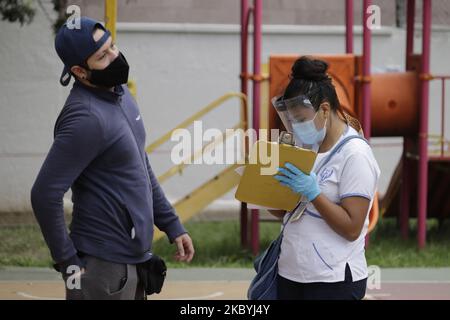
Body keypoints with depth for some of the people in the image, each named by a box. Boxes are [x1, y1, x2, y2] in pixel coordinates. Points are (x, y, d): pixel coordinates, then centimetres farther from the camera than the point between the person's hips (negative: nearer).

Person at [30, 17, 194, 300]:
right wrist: (68, 263, -18)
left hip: (134, 256, 8)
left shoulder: (121, 94, 8)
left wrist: (172, 226, 16)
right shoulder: (86, 118, -20)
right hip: (104, 266, -8)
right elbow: (45, 195, -23)